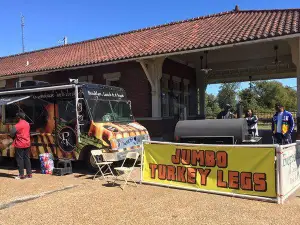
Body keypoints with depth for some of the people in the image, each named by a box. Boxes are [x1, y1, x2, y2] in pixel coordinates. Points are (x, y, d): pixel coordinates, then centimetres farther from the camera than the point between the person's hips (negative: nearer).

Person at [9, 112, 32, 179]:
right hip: (27, 144, 7)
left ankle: (21, 175, 4)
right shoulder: (27, 124, 7)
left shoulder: (18, 125, -16)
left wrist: (14, 137, 7)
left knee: (20, 159, 1)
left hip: (19, 144, -7)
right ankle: (29, 174, 13)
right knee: (27, 158, 11)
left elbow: (12, 134, -14)